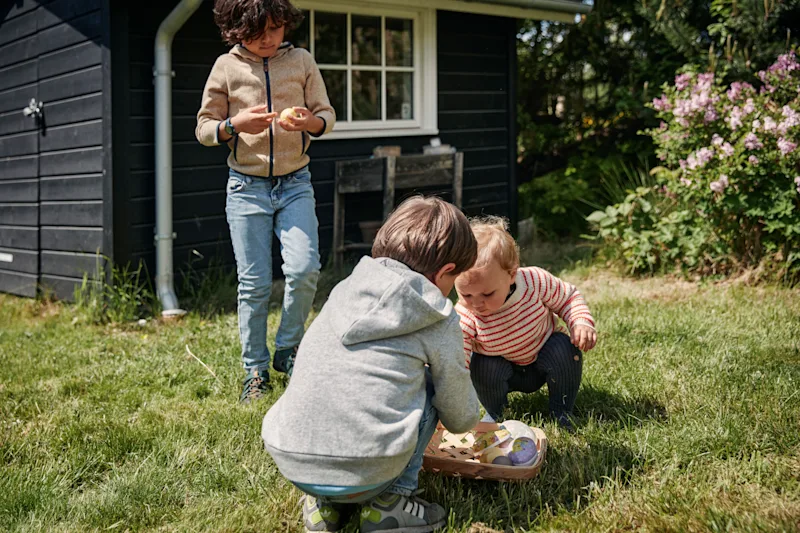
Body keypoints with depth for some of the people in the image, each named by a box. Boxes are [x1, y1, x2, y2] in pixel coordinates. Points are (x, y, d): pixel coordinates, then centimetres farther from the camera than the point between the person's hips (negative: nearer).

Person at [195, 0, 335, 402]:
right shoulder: (226, 67, 0)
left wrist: (309, 121, -18)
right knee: (254, 283, -1)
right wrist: (236, 124, -17)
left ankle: (287, 350, 9)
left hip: (295, 184, 1)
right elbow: (204, 128, 3)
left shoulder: (301, 61, 4)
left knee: (304, 268, -15)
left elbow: (327, 116, 6)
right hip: (247, 187, -1)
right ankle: (255, 372, 14)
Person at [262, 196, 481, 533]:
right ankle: (389, 502, 12)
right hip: (366, 471, -5)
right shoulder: (439, 321, 2)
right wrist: (471, 420, 39)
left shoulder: (344, 291, 16)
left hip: (290, 461, 5)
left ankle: (323, 502, 20)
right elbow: (461, 418, 12)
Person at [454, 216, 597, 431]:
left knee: (565, 349, -27)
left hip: (544, 358, 1)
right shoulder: (464, 319, -33)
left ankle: (562, 411, -4)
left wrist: (582, 323, -28)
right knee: (483, 368, -30)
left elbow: (569, 297, -9)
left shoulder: (535, 281, -30)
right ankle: (494, 413, 2)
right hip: (502, 369, -1)